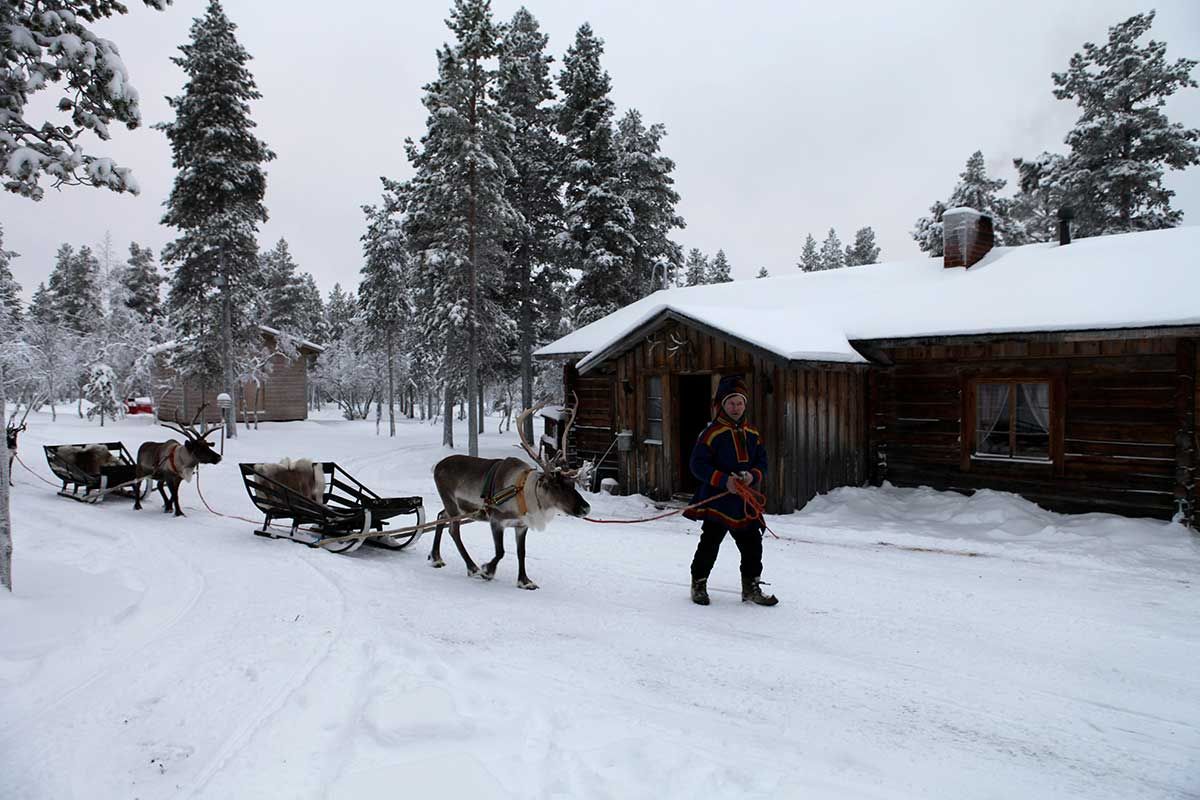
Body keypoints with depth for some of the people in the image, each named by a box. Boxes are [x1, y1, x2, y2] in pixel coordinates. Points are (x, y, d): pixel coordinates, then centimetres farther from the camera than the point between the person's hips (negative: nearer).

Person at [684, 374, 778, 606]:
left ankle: (751, 588, 25)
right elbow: (698, 464, -13)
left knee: (753, 547, 9)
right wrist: (724, 480, -22)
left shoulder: (753, 435, 10)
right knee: (709, 546, 4)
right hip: (717, 502, -5)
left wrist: (753, 476, -11)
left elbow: (762, 463, 11)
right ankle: (698, 585, 22)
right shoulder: (712, 433, -9)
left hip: (746, 503, 5)